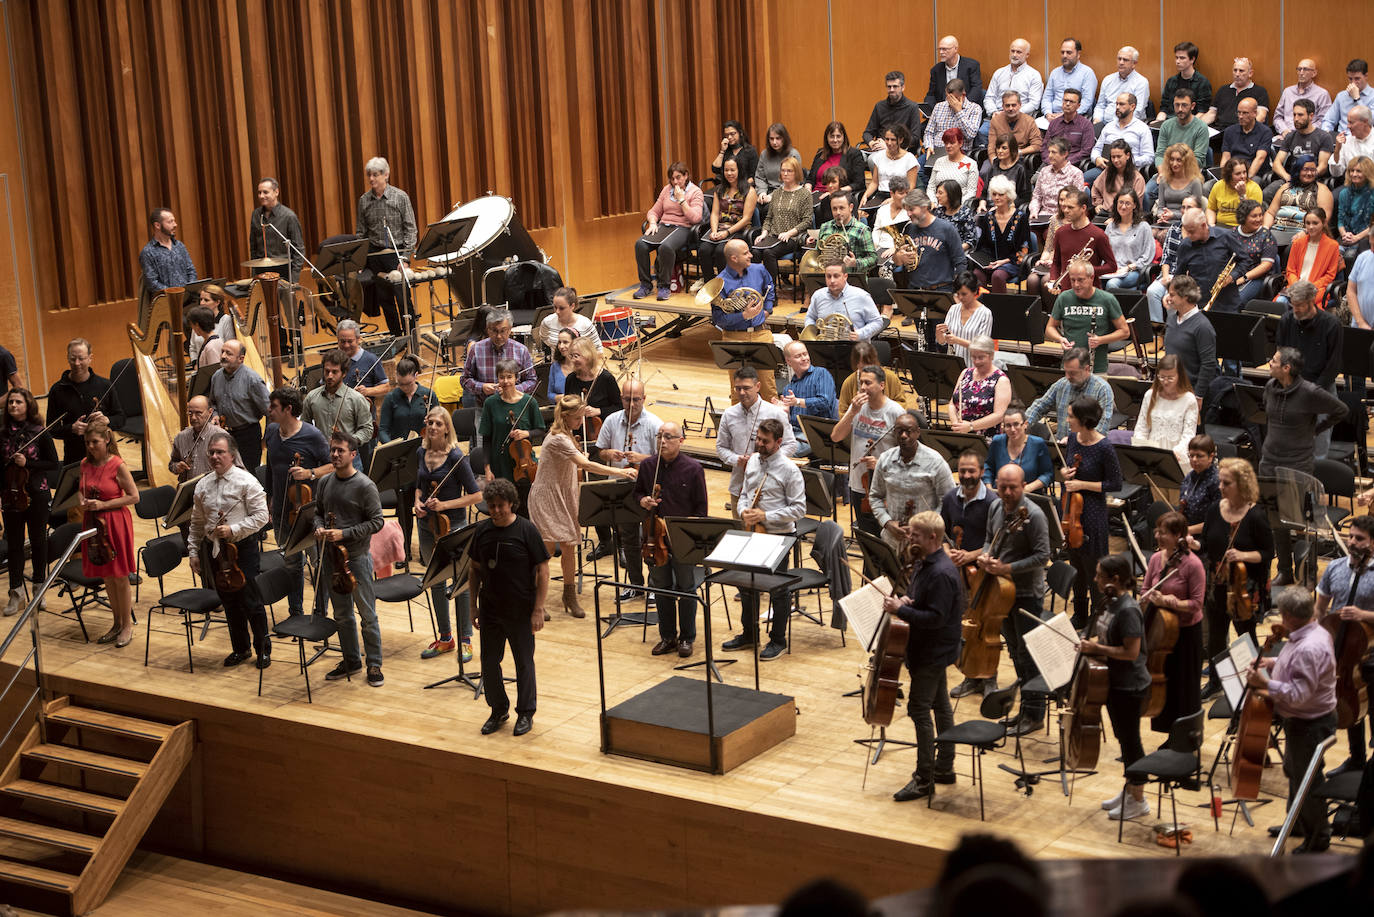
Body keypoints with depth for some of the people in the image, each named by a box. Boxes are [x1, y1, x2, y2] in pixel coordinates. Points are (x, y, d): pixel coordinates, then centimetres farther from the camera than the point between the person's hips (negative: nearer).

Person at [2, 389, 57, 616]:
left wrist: (28, 464, -16)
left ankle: (39, 587, 22)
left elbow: (53, 464, -5)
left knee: (38, 541, 8)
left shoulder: (40, 433, -6)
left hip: (36, 494, -2)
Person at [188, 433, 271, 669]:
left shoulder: (246, 482, -9)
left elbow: (261, 516, -11)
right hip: (214, 549, 5)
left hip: (242, 547, -5)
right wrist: (194, 552, 10)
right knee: (229, 602, 13)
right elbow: (197, 523, 15)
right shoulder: (203, 486, 7)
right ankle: (240, 649, 27)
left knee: (250, 601, -1)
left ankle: (263, 649, 15)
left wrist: (233, 529, -20)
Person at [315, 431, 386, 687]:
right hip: (331, 557, 6)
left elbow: (376, 522, -13)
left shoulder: (365, 486, -12)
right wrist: (319, 528, -5)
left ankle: (374, 665, 12)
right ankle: (351, 661, 28)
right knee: (342, 614, 15)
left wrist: (344, 533, -19)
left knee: (367, 614, 2)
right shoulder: (324, 484, 5)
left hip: (357, 557, -6)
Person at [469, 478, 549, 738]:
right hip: (490, 610, 4)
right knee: (489, 663, 9)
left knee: (524, 662, 7)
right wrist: (473, 606, 7)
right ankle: (498, 710, 27)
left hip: (521, 612, -4)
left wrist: (538, 610, -13)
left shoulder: (526, 530, -12)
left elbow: (542, 571, -10)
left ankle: (525, 713, 21)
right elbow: (475, 569, 10)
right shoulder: (482, 530, 1)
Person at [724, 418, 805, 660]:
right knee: (747, 584, 16)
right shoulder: (752, 461, 5)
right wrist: (744, 511, -7)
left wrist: (766, 516, -20)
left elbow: (799, 509, -14)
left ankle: (778, 640, 16)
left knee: (778, 589, 3)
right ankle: (749, 633, 32)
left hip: (778, 535, -7)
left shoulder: (789, 470, -14)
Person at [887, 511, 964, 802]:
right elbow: (915, 593, 23)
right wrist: (904, 598, 1)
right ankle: (944, 768, 30)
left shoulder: (942, 573, -25)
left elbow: (936, 617, -29)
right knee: (940, 706, 18)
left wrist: (900, 610, -26)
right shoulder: (924, 563, 6)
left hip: (933, 652, -11)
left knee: (919, 708, -7)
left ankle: (924, 779, 0)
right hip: (933, 650, 11)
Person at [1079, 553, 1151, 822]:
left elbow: (1131, 651, -27)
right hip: (1115, 684, 10)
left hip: (1129, 688, -10)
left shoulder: (1127, 610, -24)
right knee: (1124, 739, 20)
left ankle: (1138, 802, 13)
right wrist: (1091, 642, 2)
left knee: (1130, 741, 2)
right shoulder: (1112, 603, 5)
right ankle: (1129, 791, 33)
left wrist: (1097, 648, -21)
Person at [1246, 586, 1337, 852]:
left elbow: (1299, 695, -33)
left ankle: (1318, 838, 22)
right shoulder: (1312, 633, 0)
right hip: (1302, 720, 11)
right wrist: (1274, 662, 8)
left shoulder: (1310, 648, -33)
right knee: (1294, 771, 27)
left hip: (1310, 725, -11)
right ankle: (1298, 823, 46)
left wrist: (1266, 684, -29)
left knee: (1306, 780, 5)